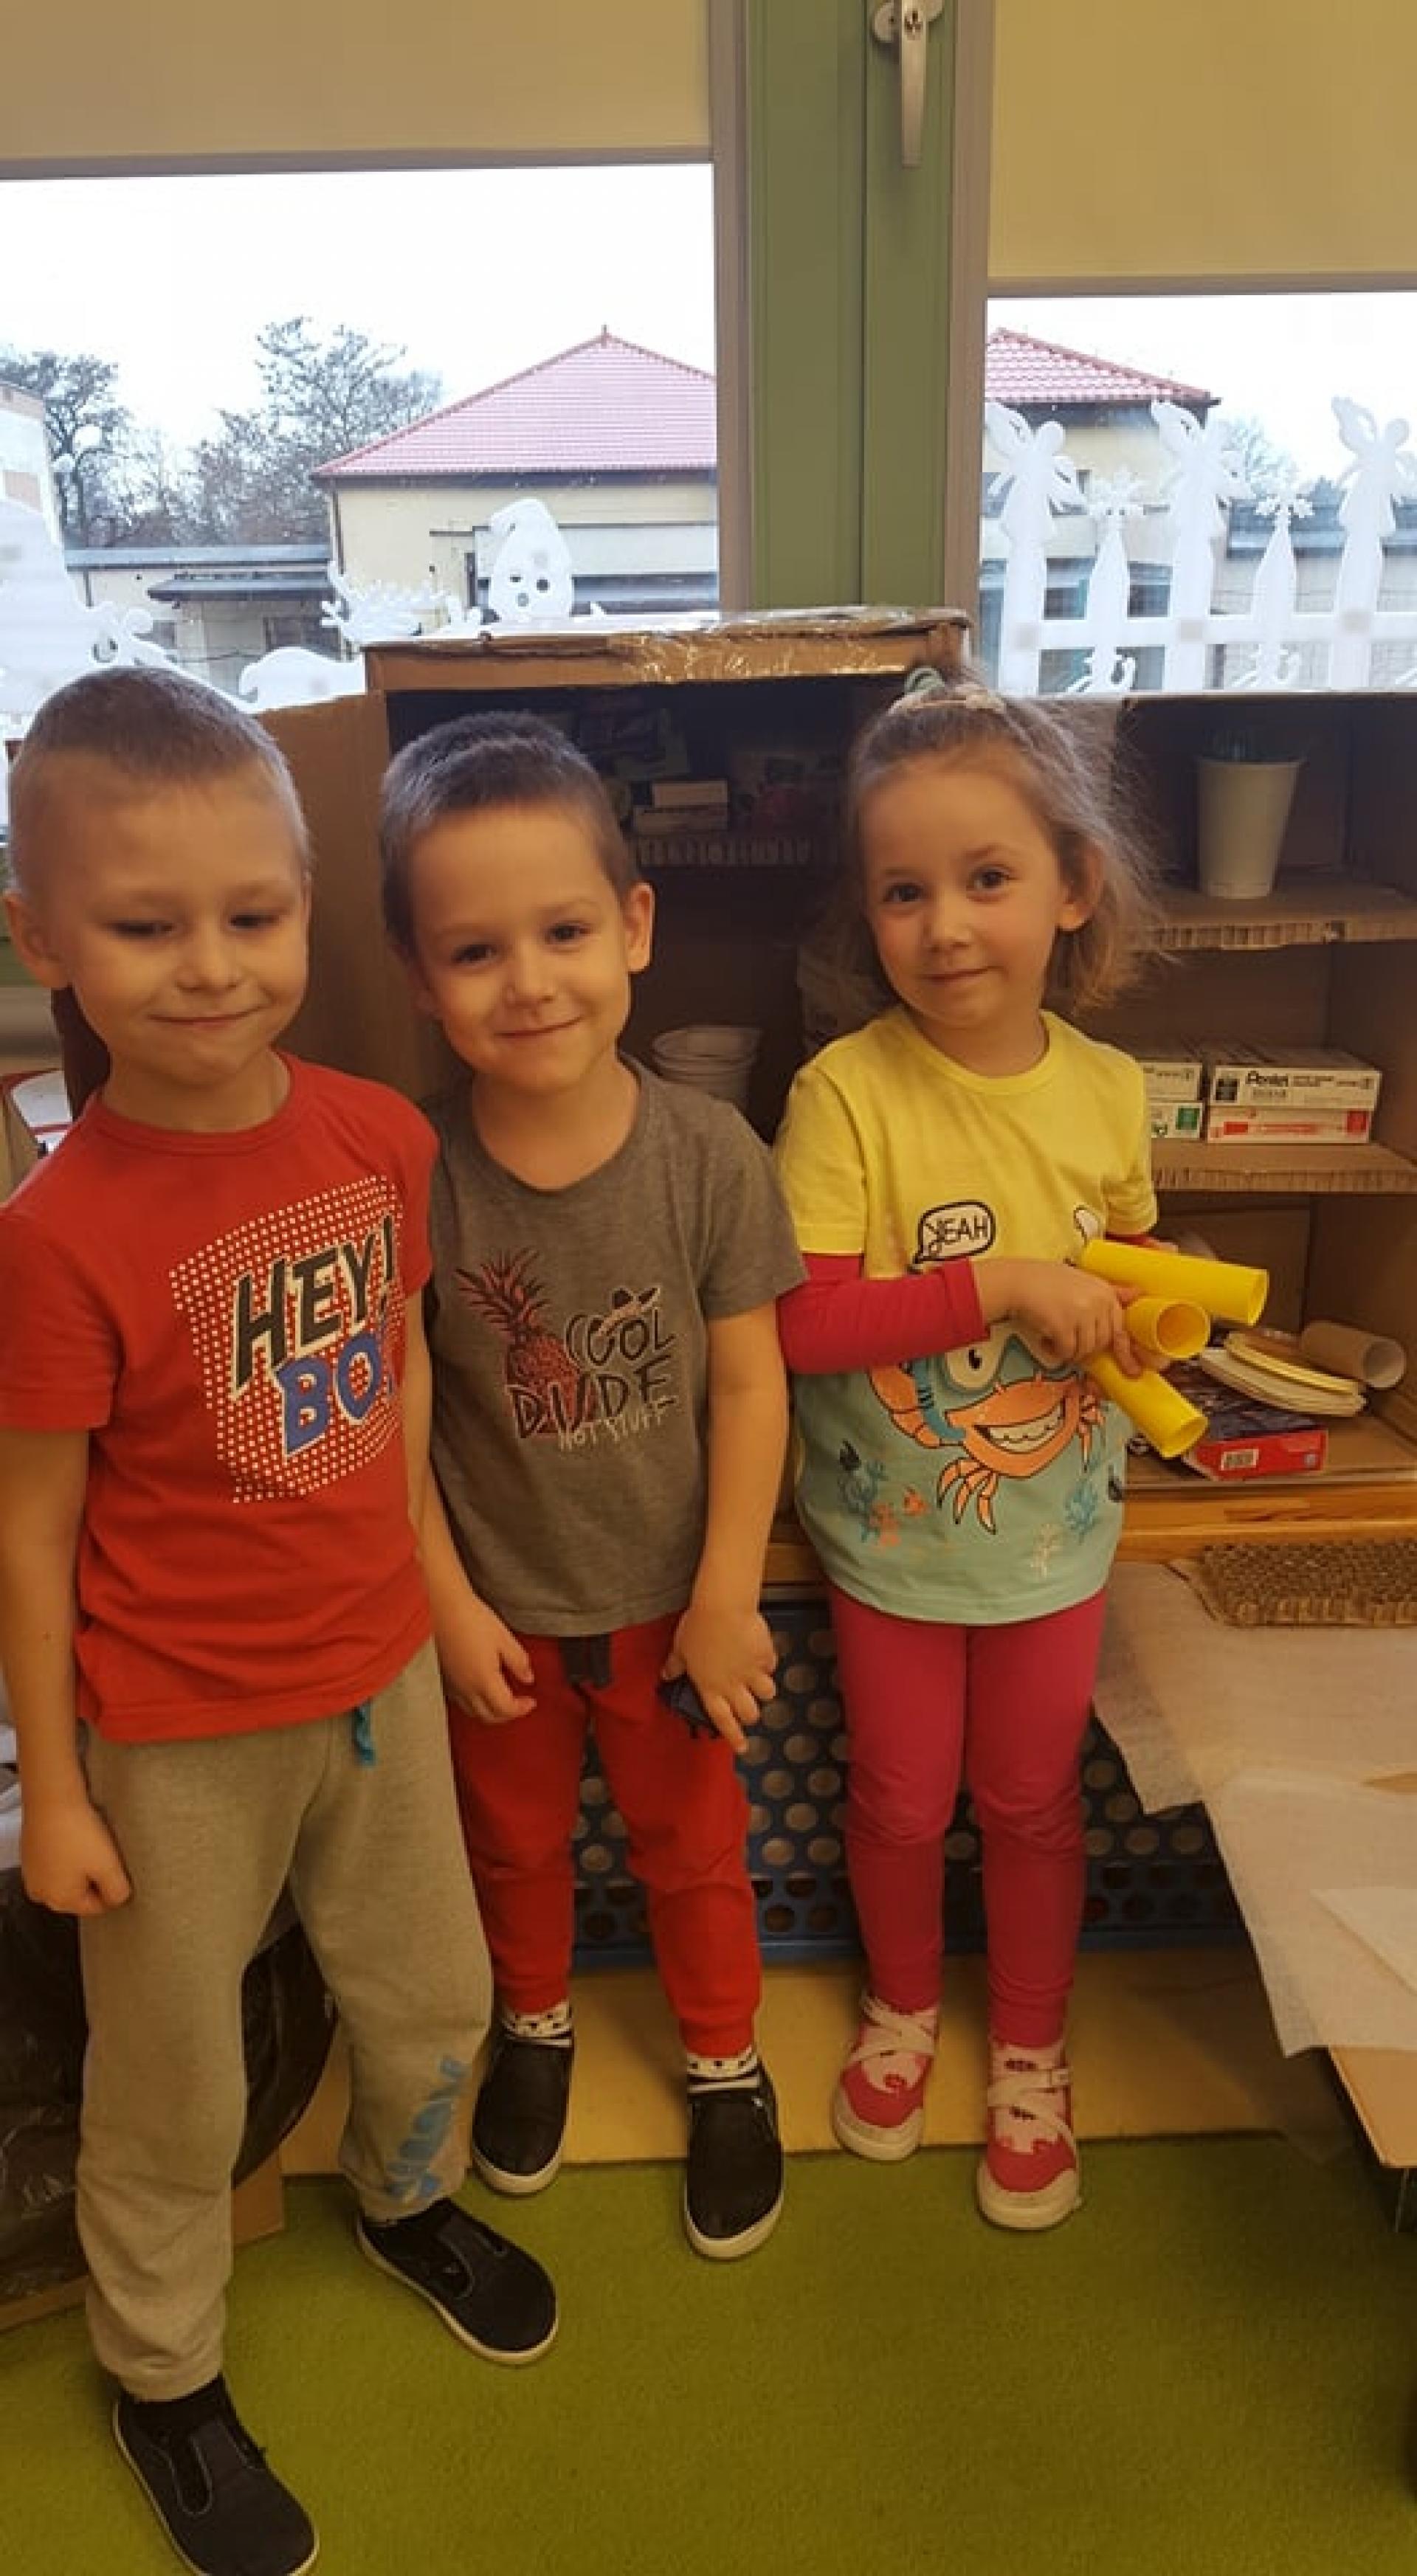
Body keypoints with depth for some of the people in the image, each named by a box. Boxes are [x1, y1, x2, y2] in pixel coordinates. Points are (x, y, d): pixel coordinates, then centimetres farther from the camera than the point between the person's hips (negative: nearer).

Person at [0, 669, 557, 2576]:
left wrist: (416, 1569, 9)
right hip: (176, 1734, -4)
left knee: (432, 1999, 24)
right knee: (175, 2082, 18)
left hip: (378, 1675, 5)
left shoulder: (380, 1135, -10)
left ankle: (411, 2199, 57)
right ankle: (163, 2374, 48)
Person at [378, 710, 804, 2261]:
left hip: (669, 1595, 0)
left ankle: (726, 2062, 48)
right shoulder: (412, 1172, -20)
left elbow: (747, 1384, -12)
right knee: (513, 1840, 25)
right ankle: (536, 2022, 55)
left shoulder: (709, 1154, -19)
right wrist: (450, 1605, -9)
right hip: (502, 1605, 1)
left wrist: (727, 1595, -11)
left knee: (691, 1844, 21)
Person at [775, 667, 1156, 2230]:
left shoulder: (1106, 1090, -9)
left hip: (1053, 1528, 2)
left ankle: (1030, 2060, 45)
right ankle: (901, 2011, 49)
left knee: (1031, 1801, 20)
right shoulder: (846, 1090, -21)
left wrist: (1146, 1320, -13)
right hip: (892, 1530, -2)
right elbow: (798, 1322, -25)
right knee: (900, 1799, 19)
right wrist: (999, 1287, -29)